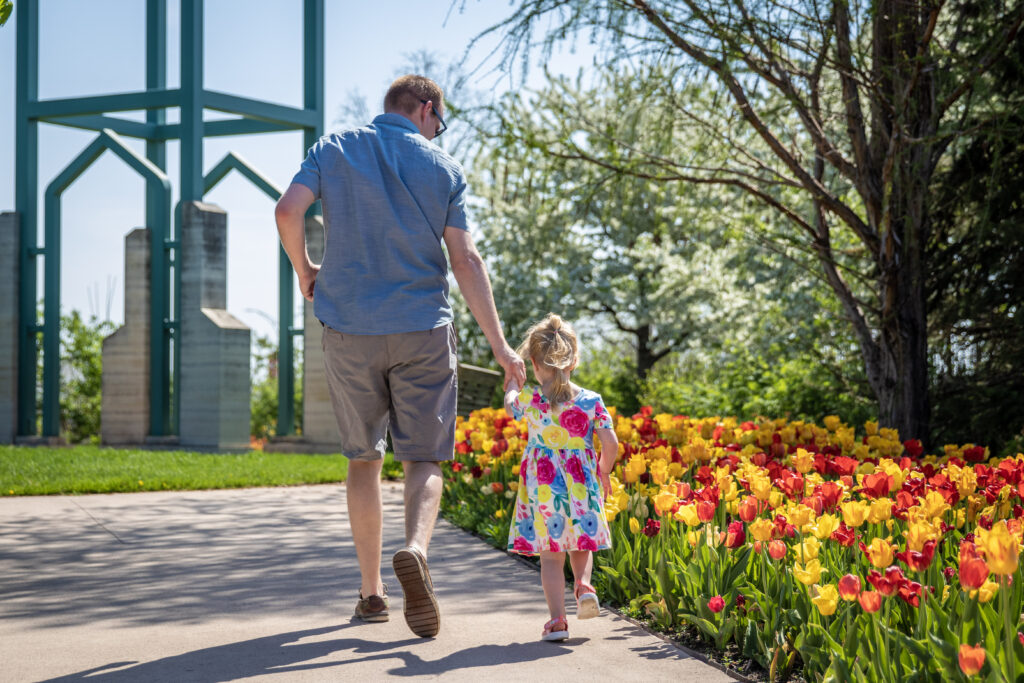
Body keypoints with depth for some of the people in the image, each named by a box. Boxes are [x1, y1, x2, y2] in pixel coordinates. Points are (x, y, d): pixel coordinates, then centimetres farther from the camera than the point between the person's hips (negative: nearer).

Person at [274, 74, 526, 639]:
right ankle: (415, 550, -26)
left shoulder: (334, 149, 6)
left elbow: (288, 211, -9)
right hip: (423, 330, -1)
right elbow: (466, 261, -3)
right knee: (424, 459, 4)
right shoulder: (442, 168, 3)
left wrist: (303, 269, 10)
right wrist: (500, 345, -2)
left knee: (363, 459, 14)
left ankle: (371, 592, 16)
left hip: (350, 329, 1)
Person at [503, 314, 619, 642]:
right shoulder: (591, 401, -4)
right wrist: (603, 473, 12)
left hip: (542, 487, -1)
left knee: (550, 554, 3)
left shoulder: (528, 399, -5)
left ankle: (557, 618, -2)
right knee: (581, 544, 21)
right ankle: (583, 584, -6)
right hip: (581, 485, 1)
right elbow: (610, 443, -5)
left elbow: (509, 404, 18)